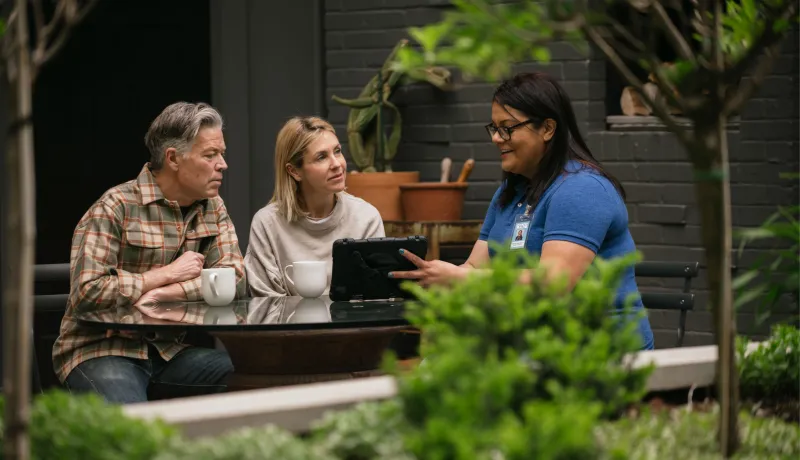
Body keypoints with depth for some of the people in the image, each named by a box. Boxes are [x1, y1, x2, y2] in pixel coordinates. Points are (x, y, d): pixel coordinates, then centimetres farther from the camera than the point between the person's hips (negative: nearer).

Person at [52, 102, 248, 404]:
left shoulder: (213, 208, 11)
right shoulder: (115, 208, -11)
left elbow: (234, 279, -2)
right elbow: (87, 291, -20)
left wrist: (163, 294, -16)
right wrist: (166, 274, -12)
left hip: (170, 350, 6)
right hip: (103, 352, -6)